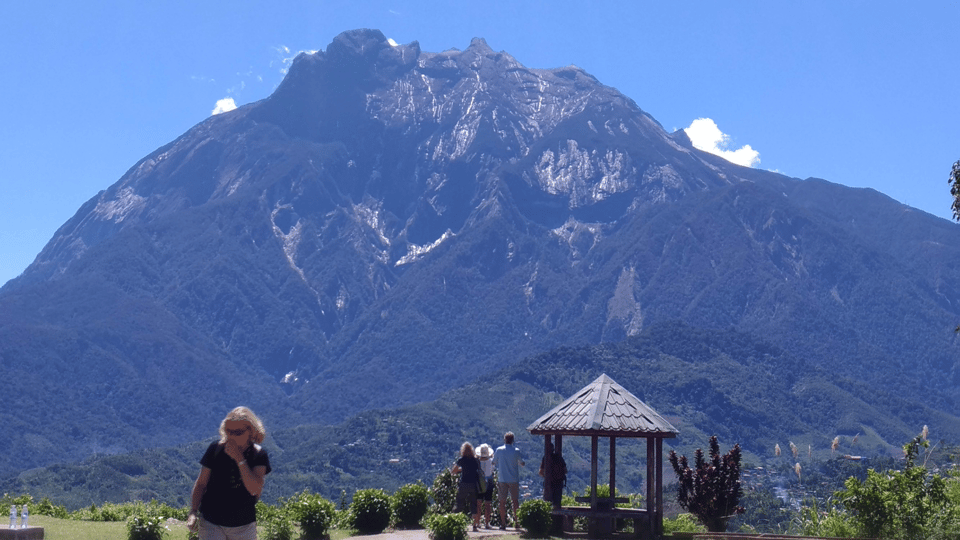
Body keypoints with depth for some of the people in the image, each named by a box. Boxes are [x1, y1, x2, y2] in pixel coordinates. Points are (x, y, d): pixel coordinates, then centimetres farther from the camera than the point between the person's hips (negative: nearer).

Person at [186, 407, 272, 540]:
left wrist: (239, 459, -24)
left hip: (244, 526, 1)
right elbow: (201, 483, 0)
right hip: (211, 522, -1)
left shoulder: (258, 455, -7)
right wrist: (193, 511, -13)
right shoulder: (216, 449, -6)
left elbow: (255, 490, -20)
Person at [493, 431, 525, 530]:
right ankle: (517, 523, 7)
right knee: (515, 501, 9)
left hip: (502, 480, 0)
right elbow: (522, 464, 8)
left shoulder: (499, 450, -2)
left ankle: (503, 524, 0)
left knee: (502, 502, 3)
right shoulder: (516, 451, -3)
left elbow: (494, 463, 10)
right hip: (514, 480, 0)